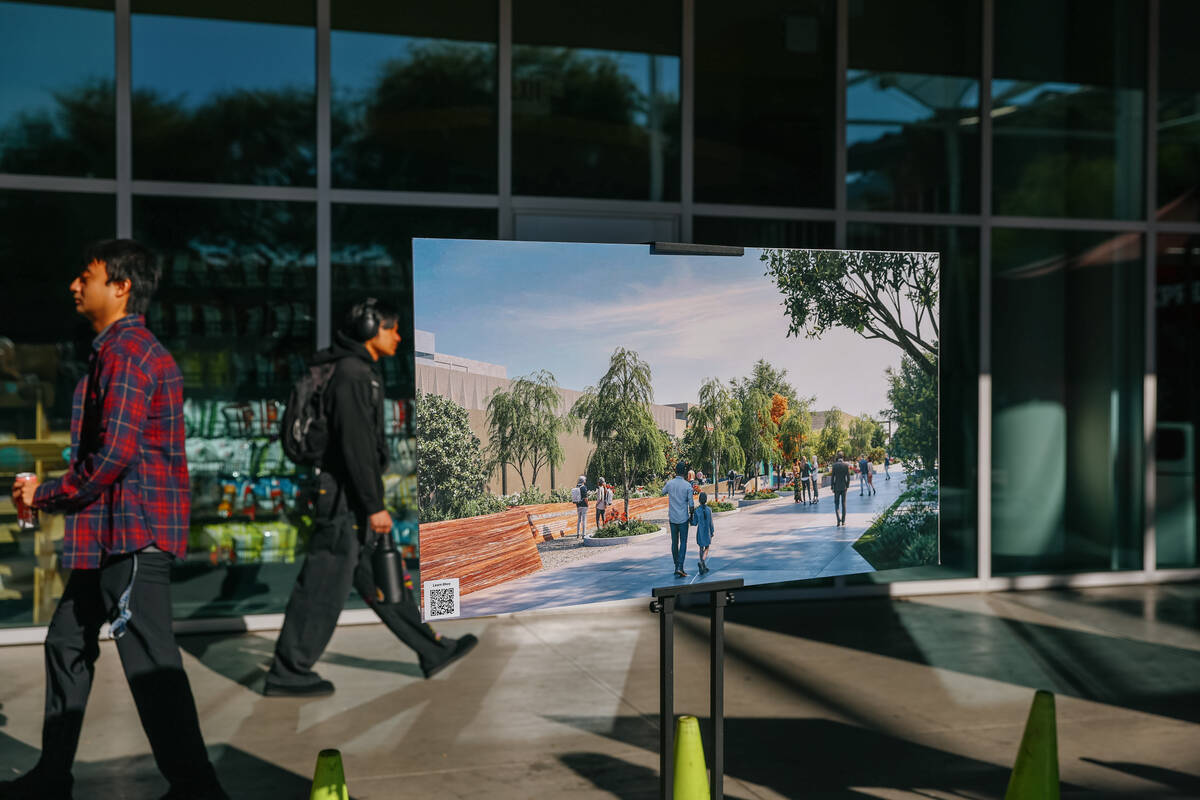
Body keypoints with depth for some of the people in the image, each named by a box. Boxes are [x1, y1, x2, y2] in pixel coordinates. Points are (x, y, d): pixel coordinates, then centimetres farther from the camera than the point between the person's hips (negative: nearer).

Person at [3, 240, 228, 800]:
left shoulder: (128, 349, -13)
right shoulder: (119, 348, 20)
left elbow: (115, 452, -22)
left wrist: (46, 494, -8)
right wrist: (52, 493, 13)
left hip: (134, 529, -11)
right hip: (109, 531, 11)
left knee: (150, 660, -9)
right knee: (67, 643, 18)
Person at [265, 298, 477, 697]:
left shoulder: (362, 373, 16)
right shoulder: (351, 374, -16)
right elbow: (356, 445, -23)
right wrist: (375, 506, -23)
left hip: (354, 502, 10)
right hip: (344, 500, -10)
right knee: (323, 588, -2)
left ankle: (432, 650, 21)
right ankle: (287, 674, 7)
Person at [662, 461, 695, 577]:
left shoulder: (669, 483, -3)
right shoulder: (687, 485, -11)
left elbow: (663, 492, 20)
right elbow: (690, 503, -10)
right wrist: (691, 516, 5)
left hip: (672, 518, 3)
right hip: (683, 518, -3)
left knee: (674, 542, 12)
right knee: (683, 543, 1)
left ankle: (677, 567, 18)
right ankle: (679, 567, -12)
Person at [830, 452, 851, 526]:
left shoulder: (834, 465, -9)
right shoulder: (846, 465, -5)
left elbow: (832, 477, -7)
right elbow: (848, 477, -2)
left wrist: (831, 487, 0)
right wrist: (847, 486, 9)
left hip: (836, 487, -1)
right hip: (844, 487, 1)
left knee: (836, 503, 7)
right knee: (843, 504, 11)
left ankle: (838, 519, -11)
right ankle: (843, 521, 12)